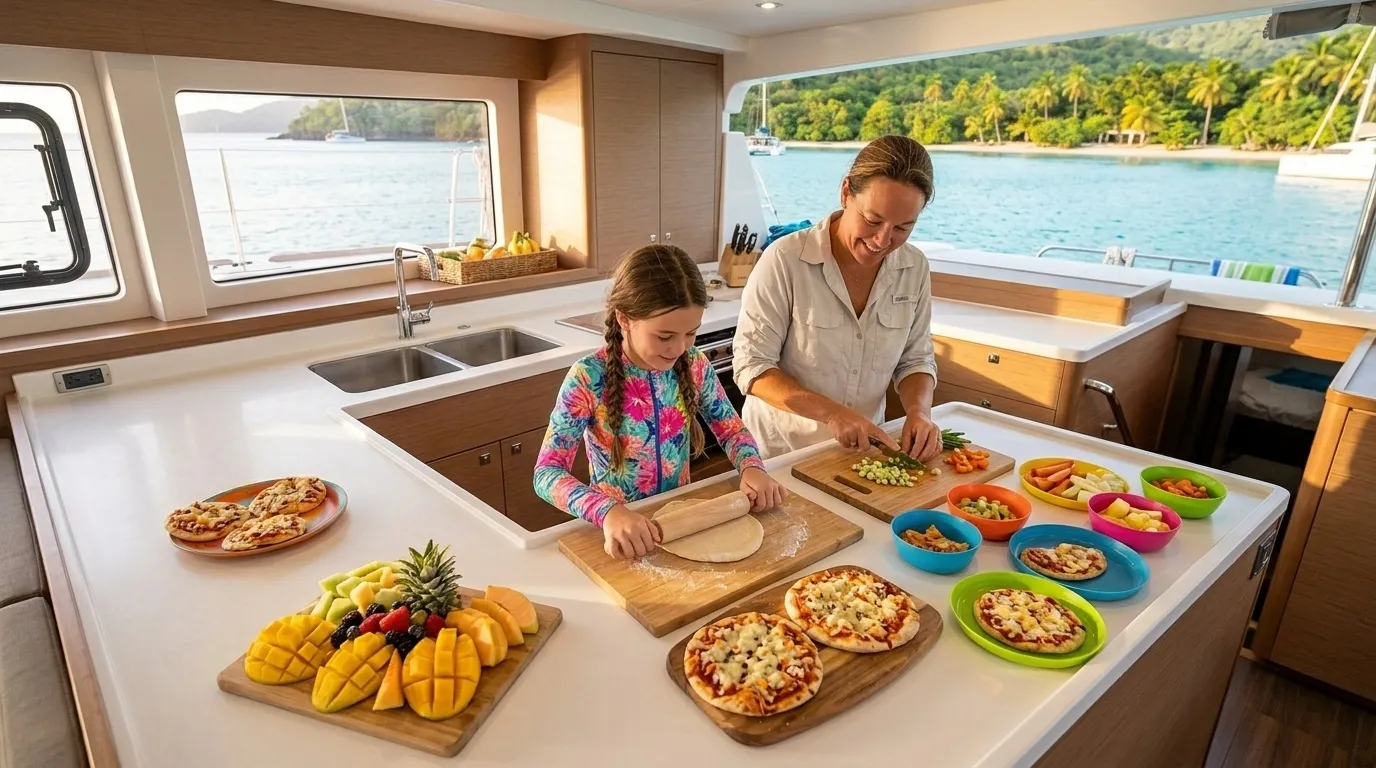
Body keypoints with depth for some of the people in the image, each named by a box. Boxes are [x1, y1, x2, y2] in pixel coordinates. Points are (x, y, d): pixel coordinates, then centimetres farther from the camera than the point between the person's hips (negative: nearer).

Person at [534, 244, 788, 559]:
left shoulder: (694, 364, -5)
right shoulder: (588, 379, -17)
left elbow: (731, 428, 7)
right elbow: (547, 472, -19)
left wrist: (752, 467, -13)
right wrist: (607, 511, -35)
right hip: (621, 527, -2)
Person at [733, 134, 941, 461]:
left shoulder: (914, 268, -1)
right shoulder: (785, 260, -16)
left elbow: (916, 359, 8)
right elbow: (752, 366, -14)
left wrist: (918, 410, -12)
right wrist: (831, 412, -23)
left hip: (863, 449, 4)